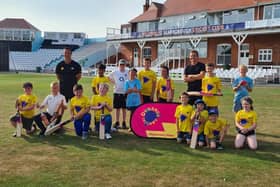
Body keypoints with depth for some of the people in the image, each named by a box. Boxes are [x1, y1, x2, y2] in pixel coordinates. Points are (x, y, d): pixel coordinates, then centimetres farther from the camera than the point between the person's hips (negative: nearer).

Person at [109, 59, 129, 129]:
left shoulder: (128, 72, -1)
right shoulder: (115, 72, 2)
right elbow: (109, 77, 16)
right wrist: (114, 82, 4)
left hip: (125, 93, 0)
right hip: (117, 92, 1)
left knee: (124, 108, 7)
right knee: (117, 108, 7)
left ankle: (124, 123, 16)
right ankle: (117, 122, 16)